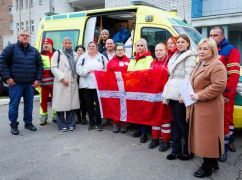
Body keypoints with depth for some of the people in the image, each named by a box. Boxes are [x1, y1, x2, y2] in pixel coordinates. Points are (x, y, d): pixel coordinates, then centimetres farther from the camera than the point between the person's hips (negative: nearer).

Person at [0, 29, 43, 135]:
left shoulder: (34, 51, 10)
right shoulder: (11, 48, -1)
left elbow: (39, 65, 13)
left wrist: (38, 79, 4)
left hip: (30, 84, 4)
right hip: (16, 83, -3)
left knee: (29, 104, 11)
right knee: (14, 104, 1)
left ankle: (28, 123, 24)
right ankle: (14, 125, 13)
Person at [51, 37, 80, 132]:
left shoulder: (74, 54, 19)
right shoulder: (57, 53, 6)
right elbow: (54, 68, -3)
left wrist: (76, 77, 3)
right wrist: (62, 78, -11)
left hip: (73, 83, 4)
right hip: (60, 83, -3)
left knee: (72, 103, 2)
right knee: (61, 104, -4)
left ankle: (71, 124, 11)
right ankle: (62, 125, 5)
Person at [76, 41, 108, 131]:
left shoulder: (101, 57, 11)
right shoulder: (83, 57, 11)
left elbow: (107, 68, 6)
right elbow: (78, 68, 1)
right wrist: (87, 71, -13)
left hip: (99, 84, -1)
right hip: (87, 84, 1)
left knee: (98, 103, -3)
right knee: (89, 104, 6)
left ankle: (98, 123, 7)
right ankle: (91, 122, 18)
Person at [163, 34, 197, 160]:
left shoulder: (190, 56, -4)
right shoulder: (175, 56, 20)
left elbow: (188, 76, -14)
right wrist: (168, 92, 15)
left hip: (181, 94, -8)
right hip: (172, 93, 8)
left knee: (182, 122, -2)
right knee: (175, 122, 11)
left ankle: (188, 150, 12)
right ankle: (176, 150, 19)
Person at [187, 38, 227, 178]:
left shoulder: (217, 65, -15)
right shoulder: (200, 64, 17)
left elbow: (219, 86, -26)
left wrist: (200, 95, -23)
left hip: (209, 107, -10)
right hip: (199, 107, 10)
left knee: (208, 136, -1)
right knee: (203, 136, 16)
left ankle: (207, 167, 12)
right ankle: (213, 163, 30)